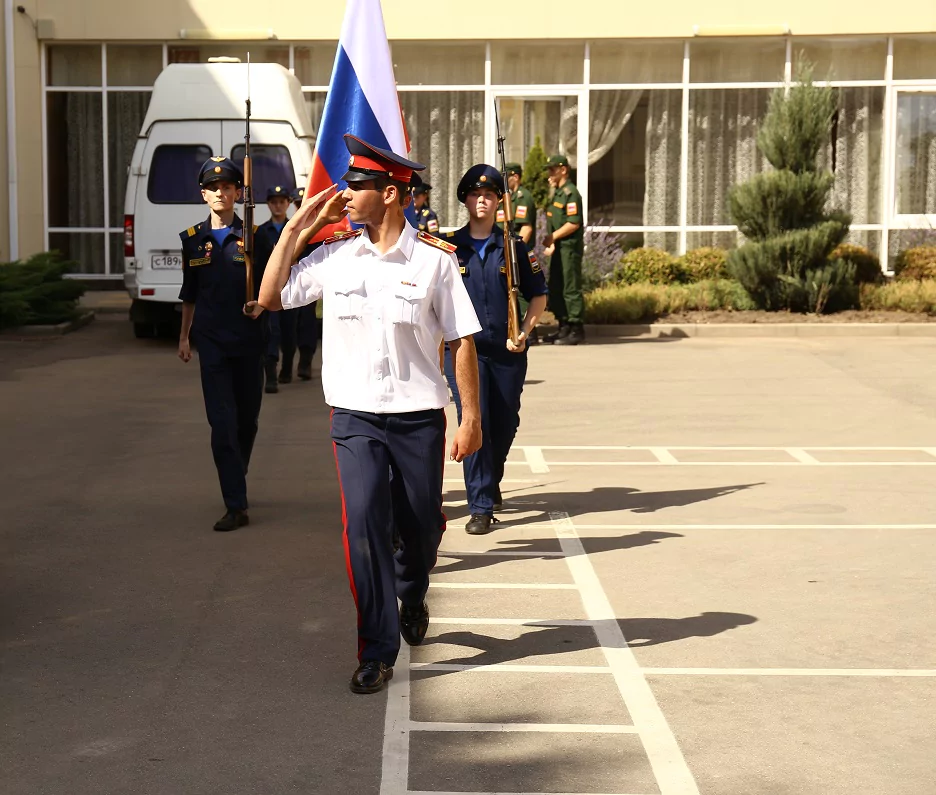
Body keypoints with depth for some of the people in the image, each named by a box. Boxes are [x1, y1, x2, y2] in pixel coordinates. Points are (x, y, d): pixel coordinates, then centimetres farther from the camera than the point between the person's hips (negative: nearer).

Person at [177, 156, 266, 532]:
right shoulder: (193, 239, 6)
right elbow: (190, 293, 14)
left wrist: (260, 305, -16)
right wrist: (184, 336, 13)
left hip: (248, 339, 0)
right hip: (211, 341, 0)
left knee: (247, 419, 11)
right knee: (222, 422, -7)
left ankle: (236, 484, 35)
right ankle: (236, 504, -8)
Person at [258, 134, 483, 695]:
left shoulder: (434, 259, -4)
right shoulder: (334, 255, 3)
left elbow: (462, 341, -2)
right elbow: (270, 298, 10)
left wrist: (472, 418, -4)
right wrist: (298, 228, 4)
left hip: (419, 416, -1)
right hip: (355, 416, 1)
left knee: (422, 527, 11)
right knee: (364, 523, -12)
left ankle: (412, 596, 45)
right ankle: (377, 652, -3)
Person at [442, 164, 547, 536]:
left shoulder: (513, 247, 5)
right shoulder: (449, 247, 1)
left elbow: (538, 296, 9)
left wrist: (524, 331, -4)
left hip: (507, 352, 2)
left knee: (504, 424, 11)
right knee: (474, 421, -10)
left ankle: (491, 482, 38)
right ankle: (481, 506, -4)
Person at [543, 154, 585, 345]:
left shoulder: (570, 193, -13)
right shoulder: (557, 193, 17)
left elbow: (573, 223, -20)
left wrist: (553, 237, -12)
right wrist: (552, 243, 5)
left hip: (570, 248, -10)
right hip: (559, 248, 10)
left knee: (571, 289, -7)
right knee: (555, 290, 12)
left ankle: (577, 331, -4)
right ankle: (564, 328, 19)